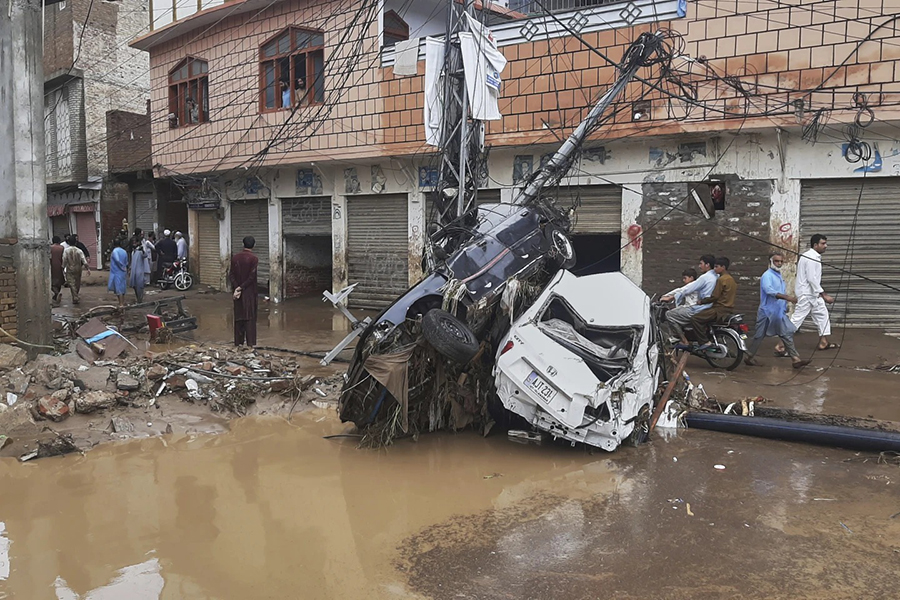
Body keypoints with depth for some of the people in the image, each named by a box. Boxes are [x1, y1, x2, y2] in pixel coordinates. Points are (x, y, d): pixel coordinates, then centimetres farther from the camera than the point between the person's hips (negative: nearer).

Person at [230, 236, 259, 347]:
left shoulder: (235, 257, 3)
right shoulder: (254, 258, -11)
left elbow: (231, 274, -1)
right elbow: (252, 277, -16)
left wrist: (237, 287, -7)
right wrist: (241, 287, -10)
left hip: (237, 291, 4)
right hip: (250, 292, -4)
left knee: (238, 317, 11)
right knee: (250, 317, 1)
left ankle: (238, 343, 15)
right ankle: (250, 343, 1)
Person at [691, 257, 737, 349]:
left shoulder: (721, 279, -15)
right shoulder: (731, 279, 15)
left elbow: (714, 297, -17)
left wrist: (701, 301, -4)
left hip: (720, 309, -10)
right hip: (729, 309, 10)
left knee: (695, 318, -12)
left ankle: (705, 342, -17)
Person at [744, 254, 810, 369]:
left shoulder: (779, 276, 15)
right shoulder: (767, 275, -13)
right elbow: (769, 291, -29)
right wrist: (787, 297, -37)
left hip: (780, 313, 8)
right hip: (768, 312, -8)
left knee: (788, 334, 0)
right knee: (759, 336, 1)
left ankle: (795, 360, -1)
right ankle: (748, 357, 14)